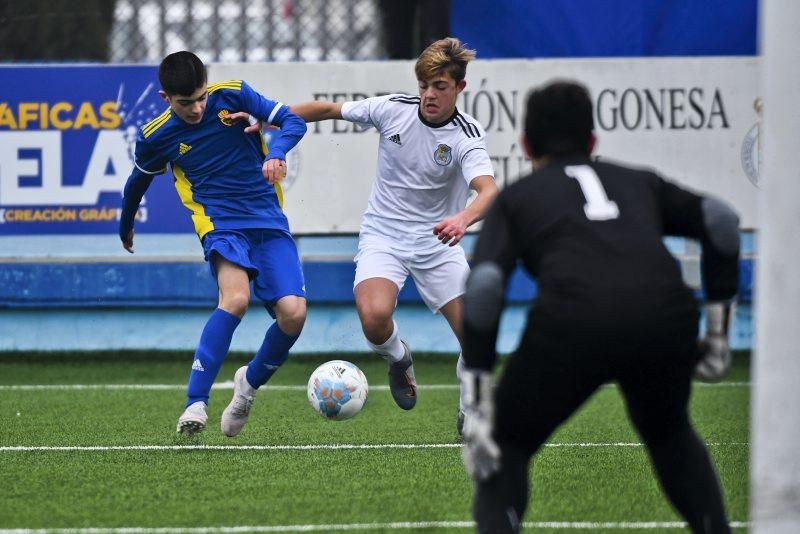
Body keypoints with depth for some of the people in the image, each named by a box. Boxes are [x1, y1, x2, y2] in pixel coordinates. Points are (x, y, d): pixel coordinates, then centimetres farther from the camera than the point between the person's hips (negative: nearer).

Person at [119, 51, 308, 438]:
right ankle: (195, 403, -33)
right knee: (236, 297, -33)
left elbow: (293, 121, -2)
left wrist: (277, 153, -24)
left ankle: (251, 381, 15)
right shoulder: (156, 137, -3)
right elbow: (138, 181, 17)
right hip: (221, 226, -2)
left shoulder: (233, 96, -4)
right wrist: (125, 228, 33)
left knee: (293, 313, -16)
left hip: (269, 221, 2)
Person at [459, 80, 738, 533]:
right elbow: (720, 219, 16)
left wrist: (477, 402, 5)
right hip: (668, 316, 3)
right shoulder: (639, 182, 32)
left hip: (572, 320, -3)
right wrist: (717, 331, 21)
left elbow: (486, 284, 6)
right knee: (670, 434, 33)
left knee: (506, 447, 19)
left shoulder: (515, 198, 25)